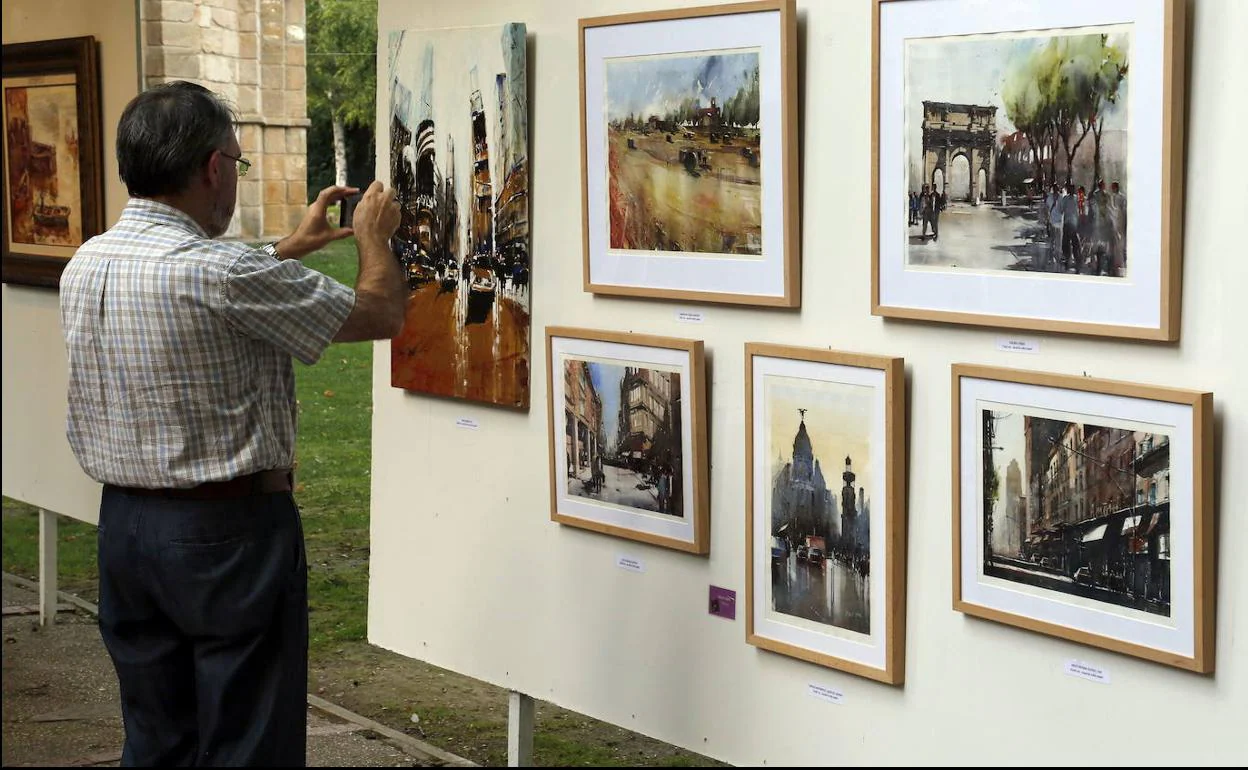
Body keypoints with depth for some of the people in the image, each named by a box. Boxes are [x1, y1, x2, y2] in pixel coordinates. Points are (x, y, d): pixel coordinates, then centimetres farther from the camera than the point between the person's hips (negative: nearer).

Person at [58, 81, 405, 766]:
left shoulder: (84, 266, 3)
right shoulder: (223, 272, -21)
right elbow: (379, 315, -10)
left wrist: (292, 248, 28)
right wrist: (374, 237, 10)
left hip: (123, 523, 8)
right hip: (228, 532, -8)